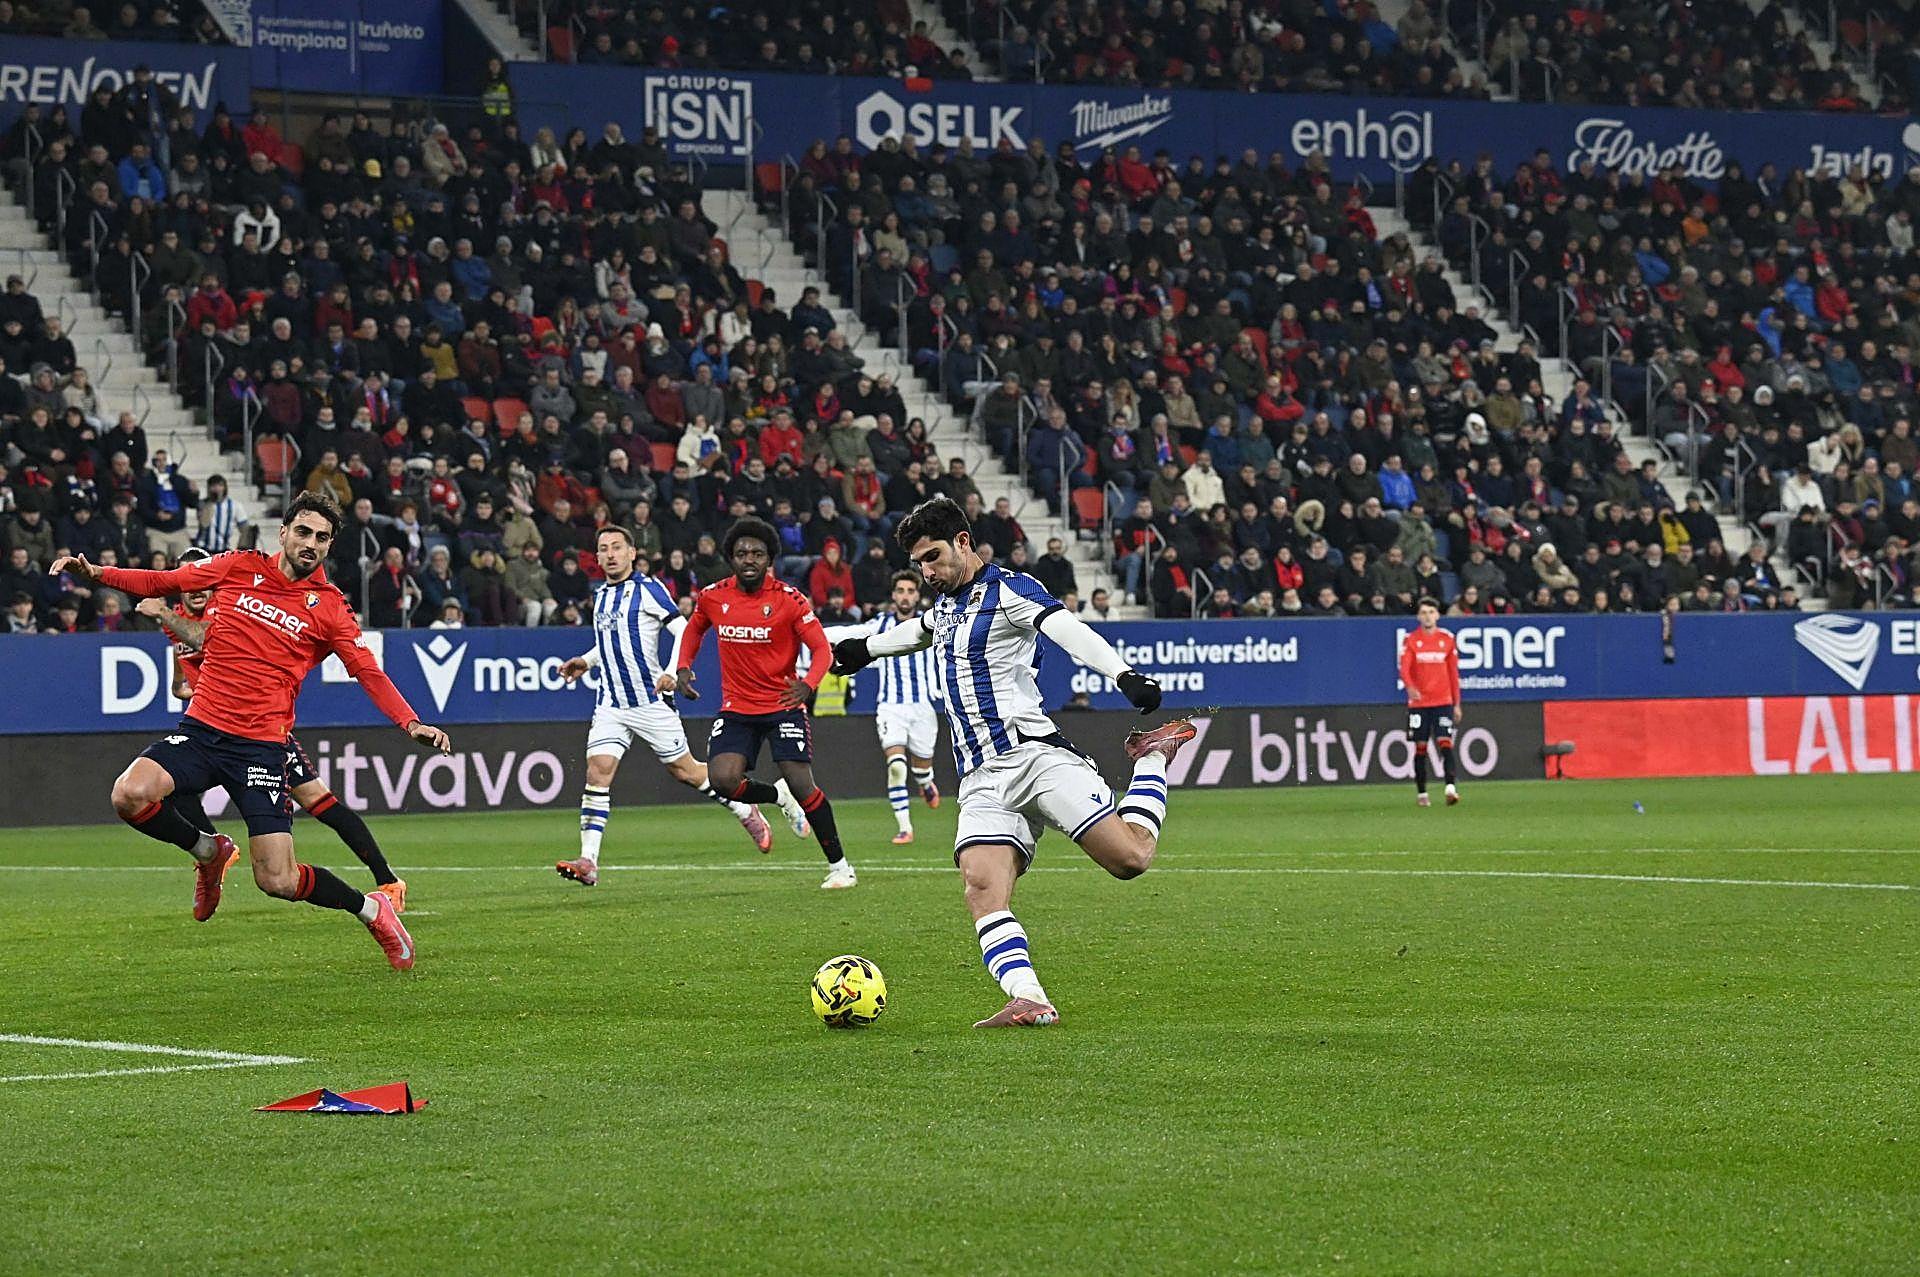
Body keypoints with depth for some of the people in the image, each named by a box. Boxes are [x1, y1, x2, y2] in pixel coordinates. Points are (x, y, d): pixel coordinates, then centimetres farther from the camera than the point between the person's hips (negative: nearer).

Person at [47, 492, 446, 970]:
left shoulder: (329, 606, 1)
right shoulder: (241, 568, 5)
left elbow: (370, 673, -1)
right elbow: (160, 583, 10)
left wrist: (411, 723, -17)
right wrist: (94, 572, -4)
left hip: (262, 746, -2)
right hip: (201, 729, 2)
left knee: (279, 882, -10)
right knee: (131, 795, -27)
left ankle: (371, 909, 21)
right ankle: (208, 851, 5)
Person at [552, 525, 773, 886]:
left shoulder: (647, 589, -8)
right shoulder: (601, 595, 13)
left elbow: (684, 631, -14)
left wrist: (672, 673, -27)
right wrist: (586, 662, 16)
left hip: (650, 701, -5)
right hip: (610, 704, 5)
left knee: (686, 771, 5)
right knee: (597, 771, -11)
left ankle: (745, 812, 29)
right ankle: (588, 862, -15)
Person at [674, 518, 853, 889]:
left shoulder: (788, 599, -11)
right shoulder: (713, 596, -1)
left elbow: (821, 647, -11)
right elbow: (694, 629, 21)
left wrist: (808, 683, -30)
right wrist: (683, 667, 6)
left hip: (783, 703, -3)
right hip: (736, 707, 3)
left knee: (801, 784, -12)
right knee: (723, 779, -17)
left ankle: (838, 864, 4)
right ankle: (780, 797, 16)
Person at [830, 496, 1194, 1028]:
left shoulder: (1007, 589, -2)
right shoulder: (945, 601, 23)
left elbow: (1070, 631, -19)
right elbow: (921, 629, 48)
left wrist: (1124, 675, -36)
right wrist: (864, 649, 65)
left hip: (1033, 754, -6)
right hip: (982, 781, 6)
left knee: (1131, 855, -18)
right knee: (982, 890, -21)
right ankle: (1029, 1001, -34)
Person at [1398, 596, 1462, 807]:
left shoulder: (1447, 640, 7)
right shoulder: (1411, 640, 2)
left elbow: (1454, 673, 11)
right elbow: (1404, 669, -10)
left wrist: (1457, 704, 9)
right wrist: (1410, 687, -31)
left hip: (1443, 702, 0)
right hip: (1418, 702, 0)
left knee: (1446, 744, -13)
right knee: (1420, 749, 4)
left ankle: (1451, 788, -22)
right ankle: (1421, 793, 13)